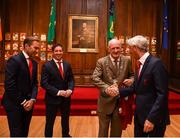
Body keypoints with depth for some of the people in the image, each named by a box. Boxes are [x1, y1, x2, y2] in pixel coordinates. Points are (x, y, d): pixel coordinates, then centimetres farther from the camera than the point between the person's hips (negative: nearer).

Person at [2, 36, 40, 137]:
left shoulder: (34, 63, 10)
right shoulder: (14, 60, -14)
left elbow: (35, 83, 9)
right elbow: (9, 85, -19)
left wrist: (32, 99, -7)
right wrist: (22, 102, -14)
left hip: (28, 103, 7)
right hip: (14, 104, -7)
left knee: (25, 132, 15)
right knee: (16, 133, 3)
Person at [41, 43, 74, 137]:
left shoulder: (67, 65, 6)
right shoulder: (47, 65, -10)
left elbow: (71, 79, 6)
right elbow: (44, 83, -15)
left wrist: (70, 89, -15)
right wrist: (58, 92, -22)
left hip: (66, 98, 5)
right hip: (52, 98, -5)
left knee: (65, 120, 23)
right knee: (50, 122, 9)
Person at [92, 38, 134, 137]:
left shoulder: (127, 61, 2)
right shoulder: (101, 61, -6)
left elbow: (132, 75, 11)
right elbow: (95, 78, -15)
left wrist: (131, 80, -13)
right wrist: (106, 88, -31)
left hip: (121, 100, 3)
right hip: (106, 100, -2)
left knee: (117, 130, 19)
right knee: (103, 130, 14)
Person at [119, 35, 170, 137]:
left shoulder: (156, 63, -18)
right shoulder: (141, 64, 9)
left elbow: (162, 94, -22)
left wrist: (151, 119, -24)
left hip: (154, 118, -8)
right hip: (140, 115, 8)